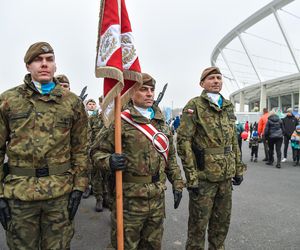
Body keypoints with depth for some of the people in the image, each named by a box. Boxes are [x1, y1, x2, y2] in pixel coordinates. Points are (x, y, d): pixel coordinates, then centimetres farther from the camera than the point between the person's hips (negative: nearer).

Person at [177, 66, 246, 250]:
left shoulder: (228, 107, 12)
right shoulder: (194, 106, -8)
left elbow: (234, 140, 17)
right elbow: (183, 140, -14)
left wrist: (238, 169, 13)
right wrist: (191, 175, -18)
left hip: (226, 176, 6)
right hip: (203, 176, -6)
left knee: (222, 221, 18)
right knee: (199, 223, 7)